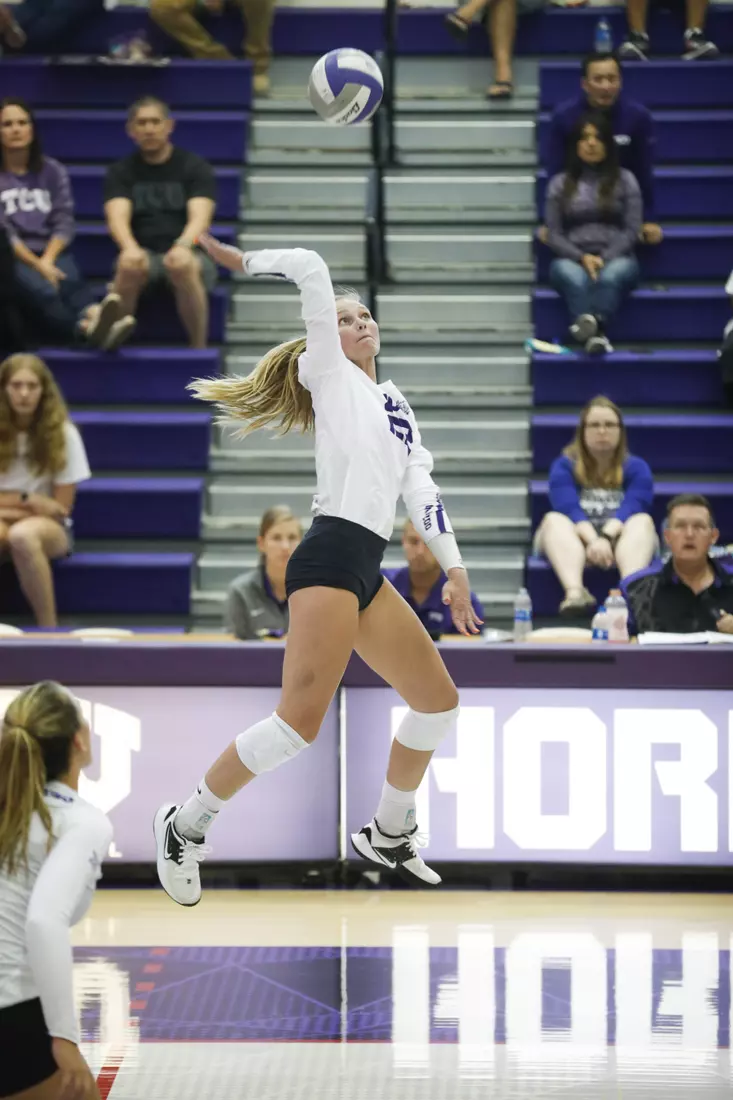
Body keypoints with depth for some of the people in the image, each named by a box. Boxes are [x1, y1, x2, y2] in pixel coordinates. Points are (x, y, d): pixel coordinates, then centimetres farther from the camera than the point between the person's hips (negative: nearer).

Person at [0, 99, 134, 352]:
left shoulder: (53, 171, 16)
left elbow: (64, 223, 7)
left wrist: (48, 260, -11)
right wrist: (36, 264, -18)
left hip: (51, 254, 3)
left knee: (71, 282, -34)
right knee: (42, 291, -36)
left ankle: (95, 318, -69)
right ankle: (90, 326, -69)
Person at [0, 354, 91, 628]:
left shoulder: (62, 433, -4)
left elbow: (61, 507, -3)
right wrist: (28, 500, -11)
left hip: (48, 525, -1)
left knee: (22, 536, -40)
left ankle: (48, 628, -31)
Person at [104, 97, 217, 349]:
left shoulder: (195, 167, 5)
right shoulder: (121, 172, 9)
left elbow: (200, 217, -11)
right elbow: (117, 218, -9)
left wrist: (183, 246, -35)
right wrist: (130, 248, -34)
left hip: (187, 254, -1)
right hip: (143, 254, 1)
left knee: (183, 267, -38)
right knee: (129, 266, -37)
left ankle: (199, 348, -29)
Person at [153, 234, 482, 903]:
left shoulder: (394, 404, 24)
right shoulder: (329, 373, 5)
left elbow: (421, 488, 17)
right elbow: (311, 269, -2)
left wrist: (454, 569, 10)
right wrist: (237, 258, 6)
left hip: (367, 573, 8)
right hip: (330, 559, -8)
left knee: (438, 702, 11)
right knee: (300, 722, -17)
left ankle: (389, 834, 28)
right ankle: (186, 827, -3)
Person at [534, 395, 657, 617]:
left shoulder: (636, 468, 9)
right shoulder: (564, 466, 7)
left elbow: (631, 510, -10)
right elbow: (569, 509, -11)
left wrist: (606, 537, -31)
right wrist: (592, 540, -31)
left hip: (618, 540, 0)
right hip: (576, 542, 0)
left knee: (643, 521, -27)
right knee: (554, 519, -28)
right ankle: (574, 591, -58)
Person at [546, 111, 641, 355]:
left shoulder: (625, 180, 13)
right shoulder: (560, 184, 15)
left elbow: (632, 230, 5)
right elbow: (553, 234, 7)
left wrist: (604, 259, -12)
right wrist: (582, 258, -12)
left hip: (615, 258, 0)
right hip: (573, 259, 0)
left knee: (611, 275, -39)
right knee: (573, 278, -38)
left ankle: (591, 321, -68)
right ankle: (596, 335, -64)